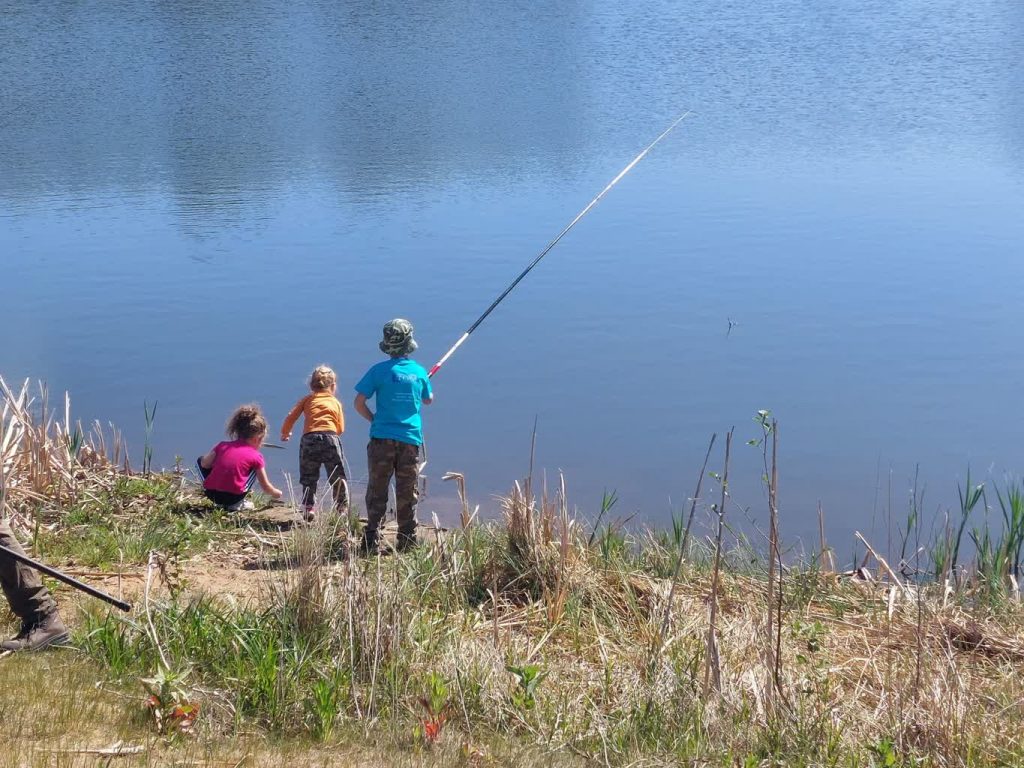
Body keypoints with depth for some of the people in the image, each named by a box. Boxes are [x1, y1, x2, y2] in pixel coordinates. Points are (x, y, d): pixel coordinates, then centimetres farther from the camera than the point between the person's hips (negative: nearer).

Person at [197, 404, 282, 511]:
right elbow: (266, 486, 12)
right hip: (233, 497, -2)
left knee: (200, 460, 30)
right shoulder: (256, 456, 5)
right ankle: (239, 504, 7)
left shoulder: (223, 445, 11)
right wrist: (277, 493, 34)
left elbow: (205, 464, 5)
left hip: (210, 493, 2)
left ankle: (220, 503, 20)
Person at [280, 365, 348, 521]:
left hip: (308, 439, 0)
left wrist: (285, 433, 31)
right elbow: (340, 429, 13)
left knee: (308, 478, 12)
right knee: (337, 478, 10)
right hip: (331, 438, 0)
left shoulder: (307, 399, 18)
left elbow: (291, 417, 12)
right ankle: (342, 507, 12)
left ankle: (308, 507, 5)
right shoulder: (336, 402, 18)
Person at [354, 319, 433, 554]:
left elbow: (359, 403, -6)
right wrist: (430, 389, 42)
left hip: (382, 438, -2)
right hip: (410, 439, 2)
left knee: (377, 492, 3)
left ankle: (372, 541, -1)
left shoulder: (379, 371, -5)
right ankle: (407, 541, 13)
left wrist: (374, 419, 10)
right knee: (407, 494, 9)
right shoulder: (419, 372, 3)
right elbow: (428, 400, 20)